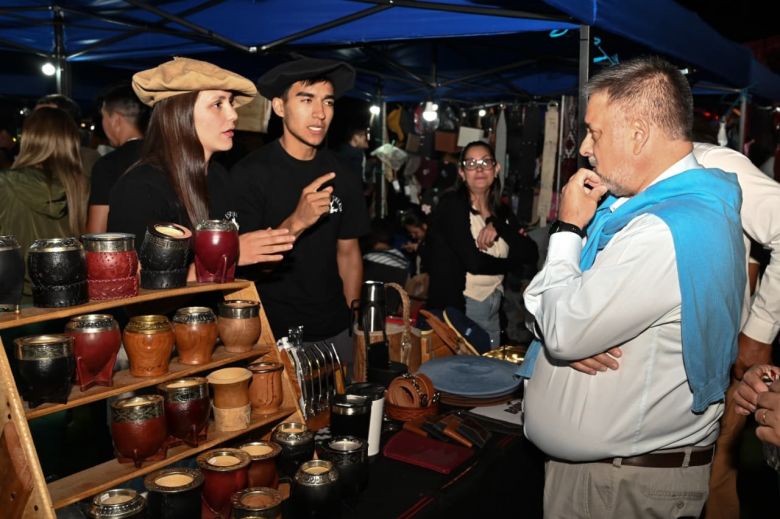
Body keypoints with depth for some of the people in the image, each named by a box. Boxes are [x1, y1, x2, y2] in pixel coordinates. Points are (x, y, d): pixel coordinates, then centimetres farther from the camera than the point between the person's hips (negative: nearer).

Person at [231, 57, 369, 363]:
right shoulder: (249, 174, -12)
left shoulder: (341, 176, 3)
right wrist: (296, 223, -31)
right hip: (274, 334, -4)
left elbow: (348, 252, 9)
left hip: (335, 332, 5)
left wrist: (354, 321, 2)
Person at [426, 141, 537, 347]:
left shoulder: (503, 212, 9)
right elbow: (474, 262, -18)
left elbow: (531, 254, -3)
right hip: (456, 308, -6)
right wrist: (512, 261, -2)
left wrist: (499, 227, -15)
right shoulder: (451, 205, -9)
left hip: (492, 312, 6)